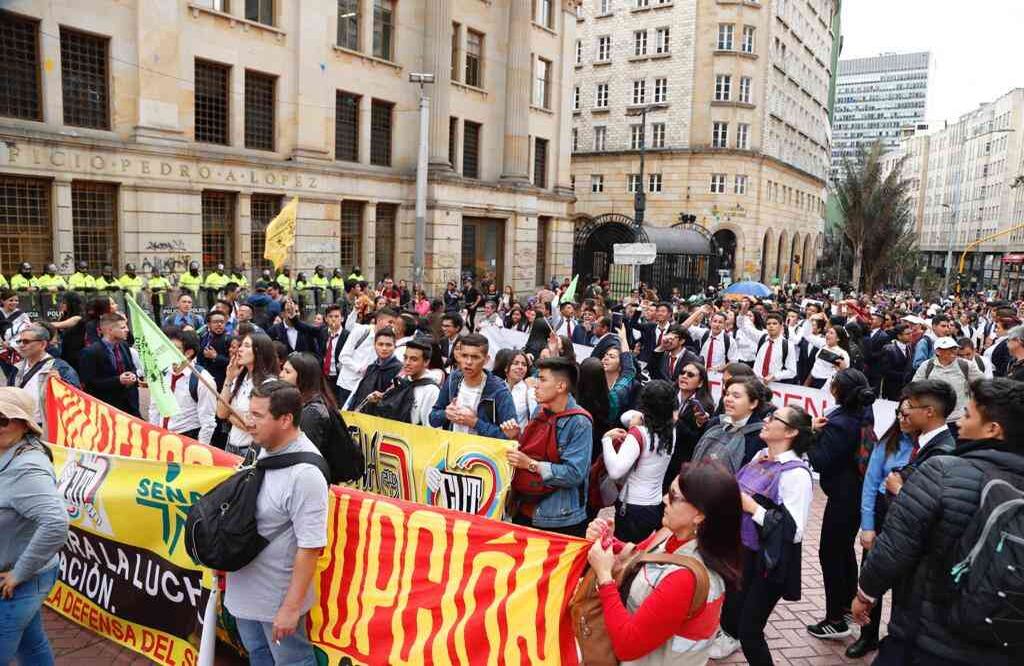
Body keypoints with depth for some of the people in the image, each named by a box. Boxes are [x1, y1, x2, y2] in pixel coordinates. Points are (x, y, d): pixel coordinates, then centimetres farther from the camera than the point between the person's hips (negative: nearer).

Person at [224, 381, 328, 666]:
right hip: (247, 585, 8)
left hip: (277, 595, -8)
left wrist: (291, 607, -22)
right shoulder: (268, 447, -7)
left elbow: (311, 547, -27)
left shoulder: (305, 473, -31)